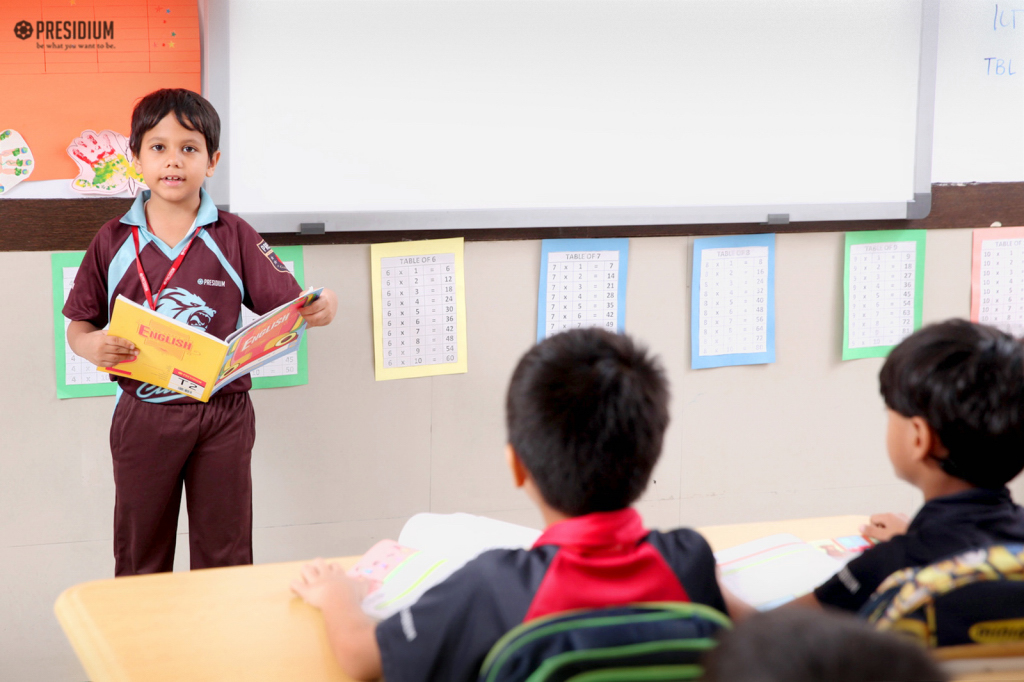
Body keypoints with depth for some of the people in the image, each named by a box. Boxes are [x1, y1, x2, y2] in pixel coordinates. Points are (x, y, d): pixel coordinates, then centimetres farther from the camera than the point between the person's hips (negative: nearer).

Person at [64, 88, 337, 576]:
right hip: (143, 415, 1)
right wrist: (93, 346, -17)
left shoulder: (233, 237, -1)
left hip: (222, 413, 0)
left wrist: (318, 308, -27)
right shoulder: (113, 242, 1)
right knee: (139, 556, 13)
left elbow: (286, 305, -4)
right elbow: (79, 326, 6)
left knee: (225, 555, 9)